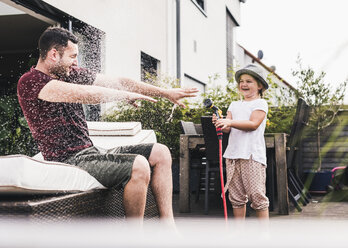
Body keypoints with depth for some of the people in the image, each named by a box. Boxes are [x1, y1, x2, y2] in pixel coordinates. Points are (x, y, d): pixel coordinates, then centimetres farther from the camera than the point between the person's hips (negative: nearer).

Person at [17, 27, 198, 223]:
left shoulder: (70, 74, 13)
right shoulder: (30, 82, -13)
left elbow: (118, 82, 13)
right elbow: (86, 94, -26)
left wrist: (166, 93, 10)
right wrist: (125, 95, -13)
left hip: (90, 153, 9)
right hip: (69, 162, -9)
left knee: (160, 153, 4)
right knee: (138, 165, -28)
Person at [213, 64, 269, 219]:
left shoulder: (260, 103, 2)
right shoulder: (234, 105, 19)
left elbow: (253, 124, -13)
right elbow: (228, 128, 10)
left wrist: (230, 122, -22)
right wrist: (220, 124, -13)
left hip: (252, 155, -6)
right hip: (233, 154, 6)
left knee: (257, 194, -6)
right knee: (236, 196, 8)